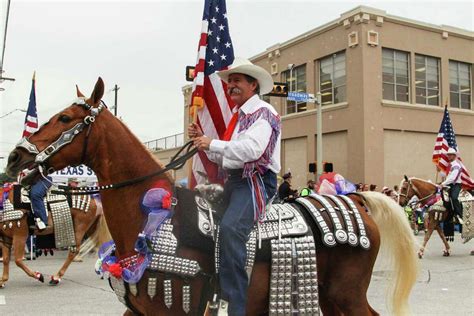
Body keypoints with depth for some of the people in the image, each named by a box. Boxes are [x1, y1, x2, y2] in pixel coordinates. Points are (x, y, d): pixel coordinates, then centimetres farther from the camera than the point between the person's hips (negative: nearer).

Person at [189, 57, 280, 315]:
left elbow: (252, 149, -21)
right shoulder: (237, 116, 22)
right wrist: (201, 140, 9)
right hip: (234, 180, 10)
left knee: (230, 227, -31)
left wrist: (212, 143, -16)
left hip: (256, 180, -10)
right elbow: (224, 158, 22)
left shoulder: (263, 112, -4)